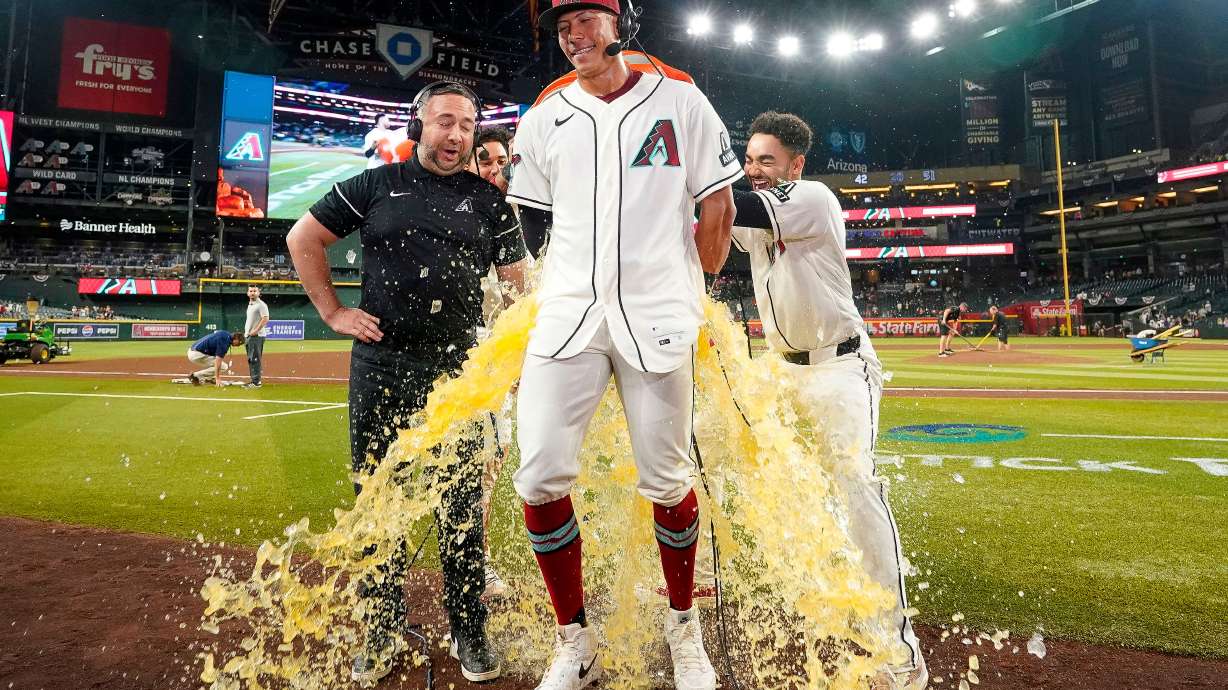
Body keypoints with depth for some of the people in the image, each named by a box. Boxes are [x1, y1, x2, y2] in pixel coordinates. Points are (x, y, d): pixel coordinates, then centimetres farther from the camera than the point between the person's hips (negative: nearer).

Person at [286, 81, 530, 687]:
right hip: (380, 367, 1)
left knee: (462, 506, 5)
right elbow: (303, 239, 15)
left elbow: (518, 285, 7)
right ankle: (383, 633, 27)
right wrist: (333, 313, 6)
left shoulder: (489, 202, 8)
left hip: (459, 371, -1)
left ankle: (469, 634, 21)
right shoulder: (376, 185, 7)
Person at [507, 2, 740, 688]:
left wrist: (693, 291, 8)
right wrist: (569, 289, 13)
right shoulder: (543, 120, 15)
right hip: (568, 314, 3)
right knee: (540, 480, -7)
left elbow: (717, 203, 8)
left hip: (658, 318, -2)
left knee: (667, 482, 2)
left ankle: (684, 626, 28)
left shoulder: (679, 100, 9)